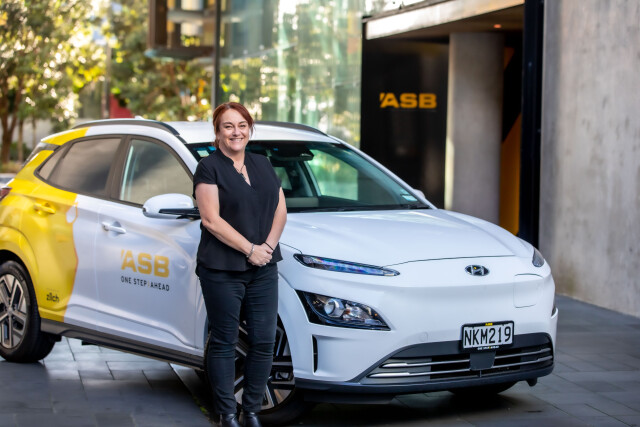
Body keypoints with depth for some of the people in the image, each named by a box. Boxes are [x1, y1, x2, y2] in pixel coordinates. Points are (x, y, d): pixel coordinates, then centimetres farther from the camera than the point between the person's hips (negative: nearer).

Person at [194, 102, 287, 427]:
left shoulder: (263, 165, 14)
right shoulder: (209, 168, -4)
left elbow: (280, 209, 10)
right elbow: (211, 219, -13)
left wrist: (268, 246, -6)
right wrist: (250, 248, -15)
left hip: (263, 269, 5)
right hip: (222, 271, -5)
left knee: (264, 341, 3)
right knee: (224, 342, 2)